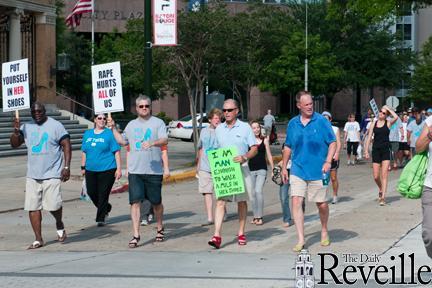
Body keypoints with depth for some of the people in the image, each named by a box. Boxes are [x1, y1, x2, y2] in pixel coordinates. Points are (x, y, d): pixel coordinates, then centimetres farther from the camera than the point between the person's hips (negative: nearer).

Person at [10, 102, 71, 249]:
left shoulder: (55, 126, -3)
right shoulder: (26, 127, 10)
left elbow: (66, 146, -5)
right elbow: (14, 144, 5)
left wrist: (66, 167, -12)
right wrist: (16, 131, -13)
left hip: (52, 174, -4)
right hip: (32, 175, 5)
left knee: (53, 205, -12)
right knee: (33, 207, 1)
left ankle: (59, 225, 21)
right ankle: (38, 239, 10)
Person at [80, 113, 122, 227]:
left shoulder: (110, 134, -3)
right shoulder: (87, 134, 11)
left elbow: (116, 152, -5)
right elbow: (84, 152, 18)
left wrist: (118, 169, -10)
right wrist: (83, 167, 16)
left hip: (107, 169, -5)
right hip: (90, 170, 5)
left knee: (103, 194, -3)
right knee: (91, 192, 6)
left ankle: (101, 218, 8)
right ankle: (106, 208, 30)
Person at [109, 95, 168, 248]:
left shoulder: (158, 123, 1)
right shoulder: (131, 125, 15)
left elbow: (165, 140, -13)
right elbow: (122, 141, 27)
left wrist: (152, 143, -31)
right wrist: (113, 128, 18)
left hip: (154, 171, -2)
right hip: (135, 171, 3)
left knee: (156, 202, 9)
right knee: (135, 202, -8)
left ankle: (160, 228, 33)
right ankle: (135, 235, -7)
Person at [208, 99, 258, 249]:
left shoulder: (245, 128, 1)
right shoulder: (219, 129, 10)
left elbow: (254, 149, 0)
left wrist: (244, 157, -18)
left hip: (240, 169, -2)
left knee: (242, 202, 9)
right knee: (220, 202, -9)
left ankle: (241, 233, 21)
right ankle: (217, 236, -16)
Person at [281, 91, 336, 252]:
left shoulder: (321, 121, -4)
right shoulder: (293, 123, 6)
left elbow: (332, 143, -3)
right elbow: (288, 147, 16)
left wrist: (328, 162, -16)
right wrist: (284, 167, 14)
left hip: (318, 171, -2)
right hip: (298, 170, 2)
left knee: (322, 204, 7)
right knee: (296, 202, -10)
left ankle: (324, 231, 34)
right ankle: (301, 239, -7)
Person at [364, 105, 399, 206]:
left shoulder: (388, 123, 2)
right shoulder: (374, 123, 8)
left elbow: (396, 117, -20)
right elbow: (369, 137, 8)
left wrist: (388, 109, -7)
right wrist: (366, 150, 1)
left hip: (386, 150, -2)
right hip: (376, 150, 2)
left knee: (384, 175, -9)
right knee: (376, 176, 3)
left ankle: (383, 198, -9)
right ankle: (380, 190, 32)